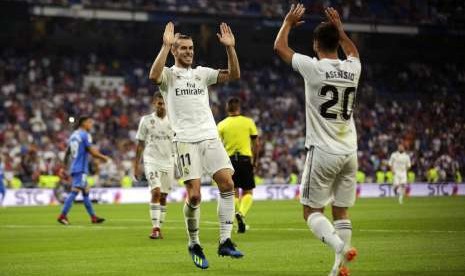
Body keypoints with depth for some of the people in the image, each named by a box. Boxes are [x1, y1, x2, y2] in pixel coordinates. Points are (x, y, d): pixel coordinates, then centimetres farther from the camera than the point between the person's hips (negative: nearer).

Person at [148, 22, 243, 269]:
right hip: (186, 140, -4)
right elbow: (154, 76, -21)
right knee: (194, 195, -11)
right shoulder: (168, 75, 4)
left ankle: (225, 241, -3)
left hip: (211, 137, 4)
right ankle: (194, 245, 7)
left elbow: (234, 75, 7)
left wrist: (230, 47, -3)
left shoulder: (202, 73, 16)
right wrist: (165, 45, -21)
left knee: (227, 184, -9)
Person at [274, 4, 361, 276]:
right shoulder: (353, 69, 3)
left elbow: (279, 47, 7)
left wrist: (288, 23, 22)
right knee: (341, 212, 11)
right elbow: (353, 51, 31)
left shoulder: (313, 67, -10)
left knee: (312, 210, 3)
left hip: (323, 151, -5)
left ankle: (340, 246, -21)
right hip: (350, 152, 5)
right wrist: (339, 27, 40)